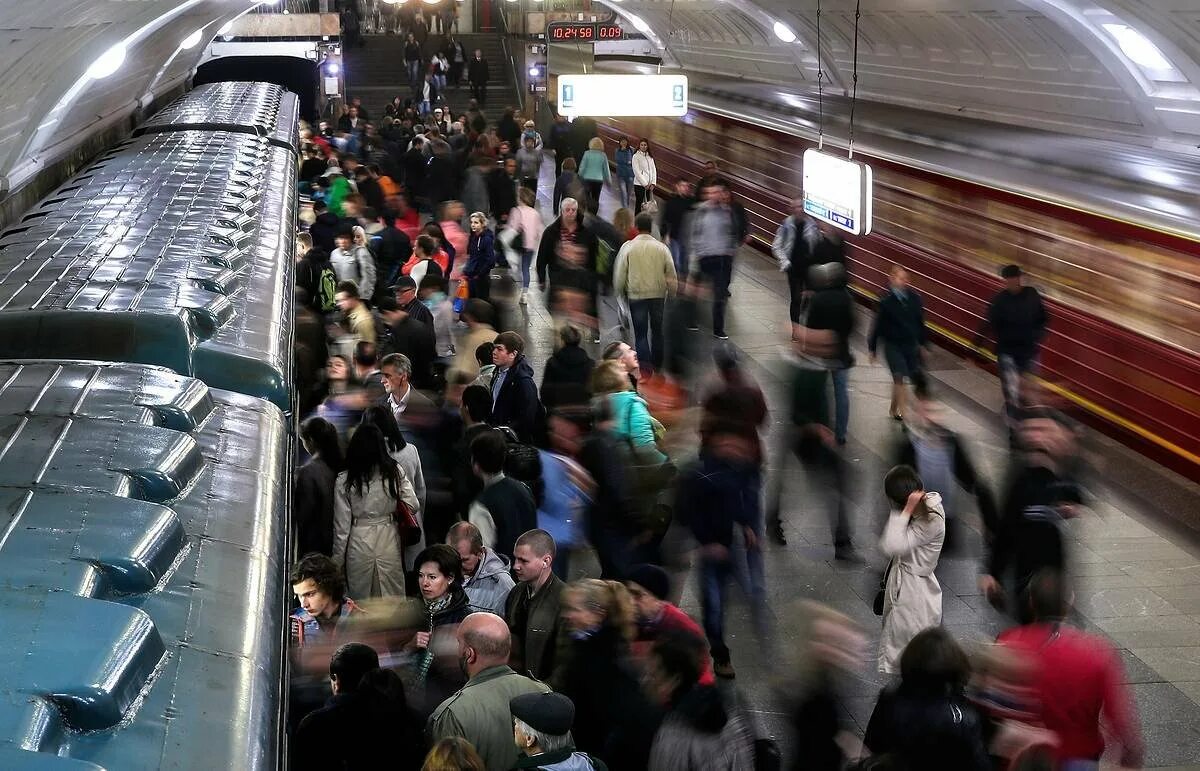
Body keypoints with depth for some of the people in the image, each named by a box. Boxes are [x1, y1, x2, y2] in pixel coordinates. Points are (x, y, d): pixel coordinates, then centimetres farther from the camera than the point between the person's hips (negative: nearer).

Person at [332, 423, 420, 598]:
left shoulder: (344, 480, -9)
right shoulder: (394, 472, -5)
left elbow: (342, 524, -6)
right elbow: (412, 505, -3)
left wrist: (337, 558, 2)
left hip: (359, 542, -1)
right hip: (389, 539, 1)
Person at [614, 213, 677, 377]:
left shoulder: (628, 247, -8)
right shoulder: (661, 248, -4)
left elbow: (619, 274, -3)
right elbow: (671, 274, 2)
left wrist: (620, 292, 13)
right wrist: (671, 292, 17)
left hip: (636, 295, -2)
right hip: (658, 294, 2)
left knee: (640, 333, 4)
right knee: (657, 330, 18)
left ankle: (645, 369, -4)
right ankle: (657, 365, 29)